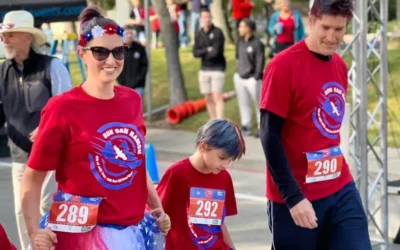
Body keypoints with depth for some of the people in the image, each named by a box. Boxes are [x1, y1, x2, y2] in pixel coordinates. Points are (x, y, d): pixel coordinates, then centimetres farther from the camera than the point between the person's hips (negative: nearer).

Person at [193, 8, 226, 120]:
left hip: (217, 69, -5)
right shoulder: (199, 34, 9)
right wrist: (207, 50, -14)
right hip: (204, 70, 5)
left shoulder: (217, 32, -7)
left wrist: (203, 54, -1)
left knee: (217, 97, -13)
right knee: (208, 98, 8)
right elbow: (195, 53, 1)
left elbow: (216, 52, -15)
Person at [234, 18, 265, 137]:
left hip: (252, 79, -7)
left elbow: (260, 62, -13)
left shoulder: (257, 44, -13)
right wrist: (237, 72, 12)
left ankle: (262, 127, 12)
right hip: (240, 77, 7)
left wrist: (256, 77, -15)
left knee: (258, 104, 4)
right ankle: (246, 126, 20)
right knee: (243, 103, 12)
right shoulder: (240, 42, 8)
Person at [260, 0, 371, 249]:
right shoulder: (283, 66, -14)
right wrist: (293, 197, -19)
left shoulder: (340, 66, 7)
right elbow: (270, 137, -15)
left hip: (342, 191, 6)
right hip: (296, 198, -6)